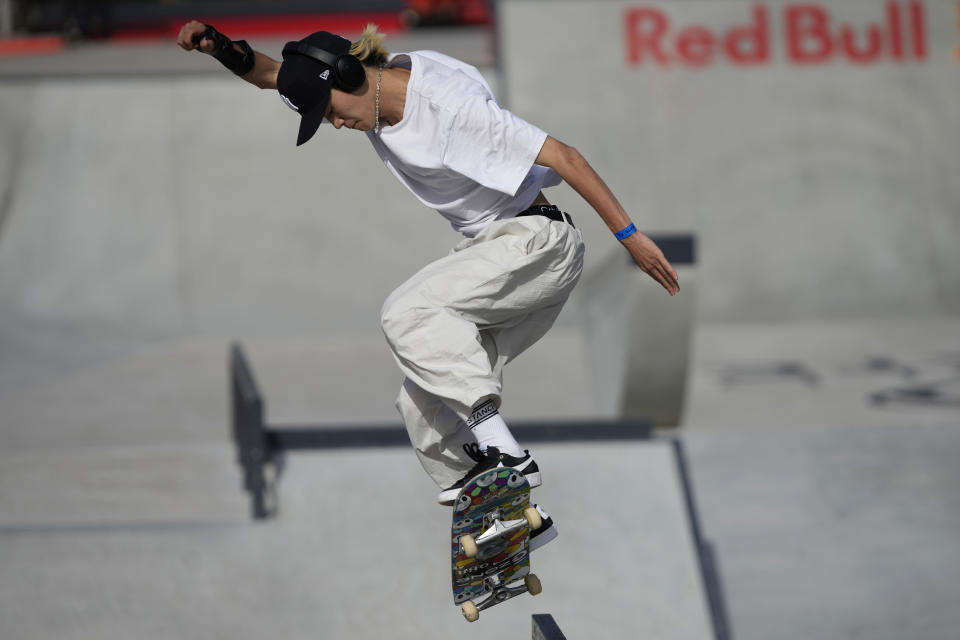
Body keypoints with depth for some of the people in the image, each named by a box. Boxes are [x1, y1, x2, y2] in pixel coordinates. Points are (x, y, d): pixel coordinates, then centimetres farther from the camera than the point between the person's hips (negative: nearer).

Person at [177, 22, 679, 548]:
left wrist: (630, 236, -22)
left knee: (407, 314, -27)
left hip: (536, 242, -9)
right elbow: (272, 75, 12)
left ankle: (499, 448, -31)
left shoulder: (448, 104, -23)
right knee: (423, 401, 4)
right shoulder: (372, 83, 2)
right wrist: (219, 47, -9)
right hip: (487, 249, 9)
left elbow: (564, 157, -22)